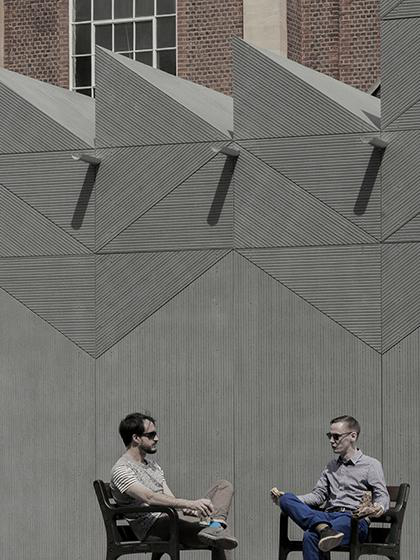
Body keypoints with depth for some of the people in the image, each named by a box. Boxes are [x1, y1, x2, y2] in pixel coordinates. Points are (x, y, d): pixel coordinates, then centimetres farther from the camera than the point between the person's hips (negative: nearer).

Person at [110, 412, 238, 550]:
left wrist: (185, 508, -9)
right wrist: (190, 503, -34)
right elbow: (149, 498, -24)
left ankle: (215, 526, -31)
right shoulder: (121, 470, -7)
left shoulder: (152, 464, 25)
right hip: (152, 526, -9)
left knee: (224, 486, -2)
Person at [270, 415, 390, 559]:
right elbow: (319, 495, 23)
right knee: (286, 499, -24)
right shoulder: (332, 466, 29)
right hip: (328, 516, 7)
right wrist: (288, 499, 7)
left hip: (354, 520, -7)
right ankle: (324, 529, -44)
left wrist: (378, 509, -28)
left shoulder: (371, 465, 9)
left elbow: (383, 496, -3)